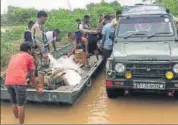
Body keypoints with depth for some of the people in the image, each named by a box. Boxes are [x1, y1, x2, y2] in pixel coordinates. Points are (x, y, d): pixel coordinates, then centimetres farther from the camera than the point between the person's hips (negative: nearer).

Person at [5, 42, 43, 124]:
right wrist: (37, 88, 23)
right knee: (20, 105, 3)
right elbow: (31, 75, 14)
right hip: (19, 82, -6)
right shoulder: (29, 57, 14)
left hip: (8, 82, 6)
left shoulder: (13, 57, 29)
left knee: (14, 103, 20)